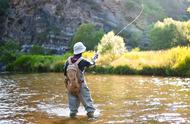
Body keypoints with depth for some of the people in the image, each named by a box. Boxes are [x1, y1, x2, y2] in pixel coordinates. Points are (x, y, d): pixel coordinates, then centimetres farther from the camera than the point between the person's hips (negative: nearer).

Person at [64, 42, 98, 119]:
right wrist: (94, 59, 23)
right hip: (81, 84, -4)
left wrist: (67, 79, 21)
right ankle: (90, 112, -2)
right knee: (86, 98, 2)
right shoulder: (82, 61, -14)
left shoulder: (69, 60, -2)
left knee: (73, 98, 14)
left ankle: (73, 112, 15)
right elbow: (91, 64, 4)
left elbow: (65, 71, 5)